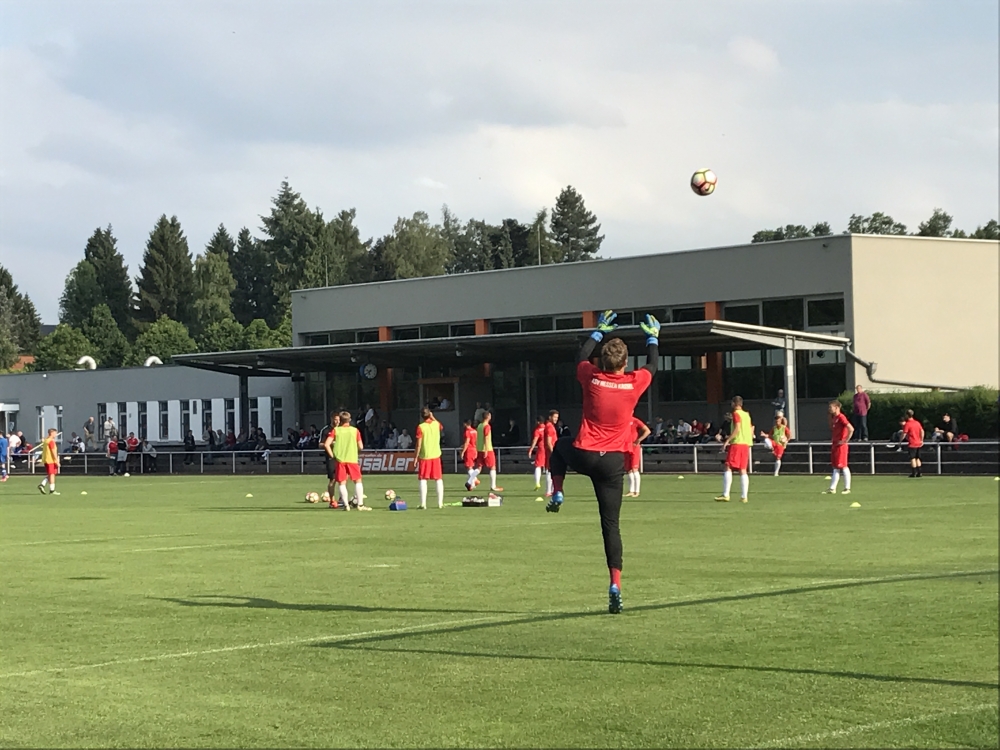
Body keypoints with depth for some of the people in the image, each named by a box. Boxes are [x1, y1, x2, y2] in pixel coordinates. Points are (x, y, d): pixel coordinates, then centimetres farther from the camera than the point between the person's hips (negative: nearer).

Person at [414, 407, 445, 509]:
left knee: (422, 480, 1)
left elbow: (419, 444, -12)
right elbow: (441, 428, 27)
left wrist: (416, 457, -5)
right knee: (439, 479, 11)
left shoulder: (420, 427, -11)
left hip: (424, 456, -3)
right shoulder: (436, 424, 0)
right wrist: (433, 418, 28)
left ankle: (423, 504, -7)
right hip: (436, 455, 3)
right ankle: (440, 503, 11)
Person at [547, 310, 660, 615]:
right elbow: (652, 364, 16)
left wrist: (599, 332, 31)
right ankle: (615, 585, -8)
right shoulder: (634, 383, -7)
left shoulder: (591, 378, -6)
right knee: (611, 524, 3)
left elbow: (580, 358, 19)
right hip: (613, 462, 0)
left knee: (560, 446, 38)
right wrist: (653, 337, 32)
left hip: (583, 455, 0)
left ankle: (557, 493, 20)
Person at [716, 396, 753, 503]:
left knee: (728, 468, -8)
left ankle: (725, 495, -15)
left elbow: (737, 428, -17)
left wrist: (727, 440, -18)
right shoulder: (746, 415, 18)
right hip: (746, 444, 8)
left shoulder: (736, 414, -5)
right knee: (743, 470, 7)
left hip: (736, 443, -8)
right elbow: (751, 430, 18)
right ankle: (744, 496, 2)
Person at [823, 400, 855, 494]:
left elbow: (851, 429, -24)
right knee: (835, 468, 9)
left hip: (841, 445, -9)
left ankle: (847, 488, 2)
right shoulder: (833, 417, 12)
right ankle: (832, 489, 9)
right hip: (834, 444, 9)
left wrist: (846, 440, -19)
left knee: (843, 467, -4)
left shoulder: (841, 417, -15)